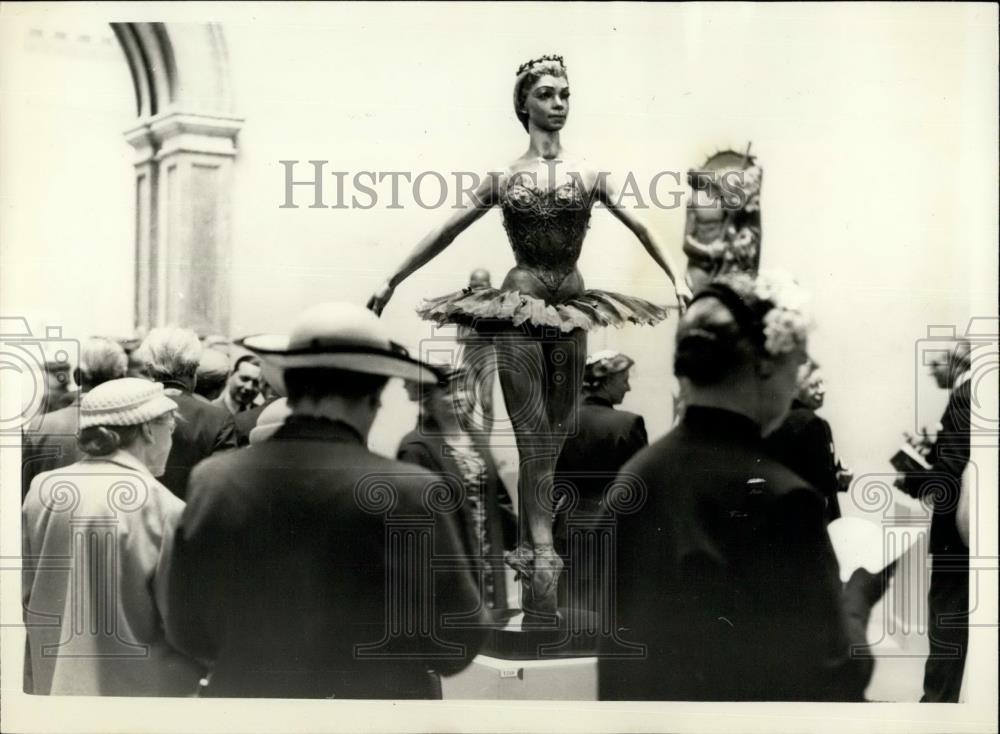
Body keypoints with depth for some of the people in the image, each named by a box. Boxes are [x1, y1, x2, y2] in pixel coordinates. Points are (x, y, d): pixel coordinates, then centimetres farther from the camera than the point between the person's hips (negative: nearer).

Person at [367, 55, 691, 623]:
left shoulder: (588, 175, 8)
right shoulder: (505, 178, 4)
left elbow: (639, 227, 13)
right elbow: (444, 235, 8)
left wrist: (677, 277, 5)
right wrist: (391, 282, 9)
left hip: (571, 307, 3)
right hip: (520, 307, -3)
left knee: (556, 438, 5)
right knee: (536, 442, -6)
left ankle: (531, 554, 15)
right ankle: (542, 560, -6)